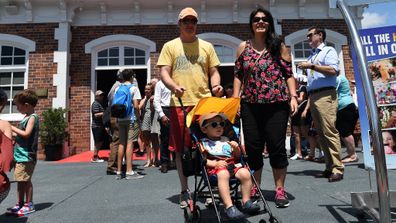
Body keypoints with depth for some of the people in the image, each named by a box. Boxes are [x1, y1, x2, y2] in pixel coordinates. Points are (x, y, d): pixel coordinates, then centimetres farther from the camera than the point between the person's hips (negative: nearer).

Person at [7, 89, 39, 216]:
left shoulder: (32, 117, -11)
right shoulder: (26, 117, 16)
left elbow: (26, 134, -21)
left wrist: (12, 128, -11)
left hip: (27, 156, -9)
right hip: (20, 155, 9)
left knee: (26, 180, -2)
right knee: (20, 181, 14)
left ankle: (29, 204, 9)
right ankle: (20, 204, 24)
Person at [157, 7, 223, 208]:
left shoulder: (206, 46, 15)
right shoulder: (170, 46, 10)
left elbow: (213, 72, 14)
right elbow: (164, 72, 2)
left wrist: (216, 86, -8)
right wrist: (174, 86, -19)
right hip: (180, 104, -1)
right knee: (181, 148, 3)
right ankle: (184, 191, 16)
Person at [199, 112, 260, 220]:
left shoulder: (226, 140, 26)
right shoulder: (204, 143, 11)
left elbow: (237, 156, 26)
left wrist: (236, 148, 4)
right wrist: (215, 163, -18)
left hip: (232, 164, 5)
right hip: (216, 167, -4)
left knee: (245, 173, -24)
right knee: (223, 174, -38)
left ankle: (246, 201, -8)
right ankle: (229, 206, -38)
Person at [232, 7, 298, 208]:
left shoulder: (279, 46, 8)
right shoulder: (243, 47, 11)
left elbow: (289, 74, 6)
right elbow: (238, 76, 10)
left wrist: (293, 96, -5)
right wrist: (235, 99, 2)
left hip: (277, 103, -1)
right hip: (250, 105, 2)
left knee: (277, 146, 1)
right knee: (252, 147, 5)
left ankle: (279, 189, 16)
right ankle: (254, 189, 20)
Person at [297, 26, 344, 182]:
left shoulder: (329, 51, 3)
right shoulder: (311, 56, 24)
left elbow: (333, 70, -13)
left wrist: (312, 66, -13)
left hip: (325, 95, -8)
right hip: (313, 96, 8)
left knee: (329, 132, -13)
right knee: (321, 133, 6)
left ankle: (338, 168, -10)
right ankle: (330, 166, 11)